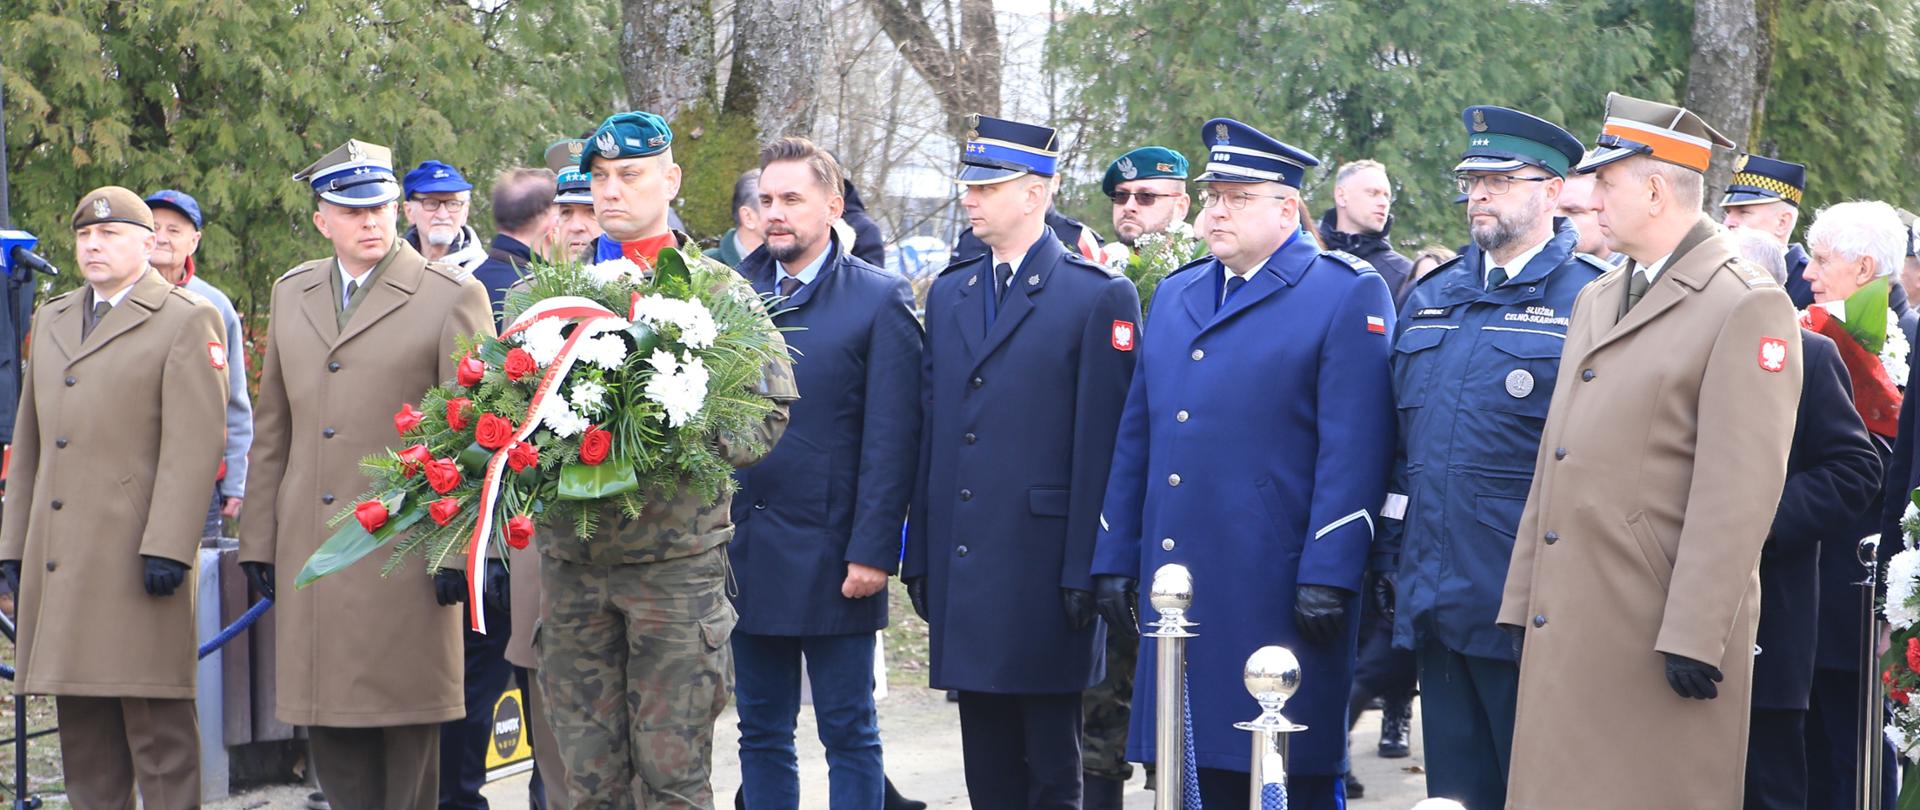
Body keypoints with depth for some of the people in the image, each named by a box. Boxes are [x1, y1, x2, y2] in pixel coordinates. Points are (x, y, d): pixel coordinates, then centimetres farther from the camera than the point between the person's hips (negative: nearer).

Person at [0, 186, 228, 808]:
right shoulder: (52, 319, 20)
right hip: (59, 561, 7)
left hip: (137, 559, -7)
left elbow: (195, 445, -10)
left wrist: (168, 548, -18)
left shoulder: (187, 321, -2)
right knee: (81, 729, 10)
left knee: (156, 721, -5)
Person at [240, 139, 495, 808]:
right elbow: (272, 427, 17)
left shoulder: (452, 295, -2)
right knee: (325, 715, 6)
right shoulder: (291, 294, 14)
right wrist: (258, 540, 12)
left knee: (407, 723, 1)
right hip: (309, 549, 5)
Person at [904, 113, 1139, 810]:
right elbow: (932, 430, 14)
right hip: (962, 567, 6)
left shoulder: (1100, 297, -5)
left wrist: (1084, 571, -13)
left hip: (1043, 564, -6)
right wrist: (920, 557, 10)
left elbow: (1102, 445, -9)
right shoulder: (948, 293, 14)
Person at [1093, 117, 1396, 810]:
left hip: (1278, 591, -6)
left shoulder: (1347, 294, -3)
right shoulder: (1175, 295, 18)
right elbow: (1137, 437, 19)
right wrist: (1115, 560, 13)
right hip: (1176, 586, 6)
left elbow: (1353, 449, -11)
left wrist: (1328, 575, -17)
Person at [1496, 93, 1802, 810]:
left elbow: (1740, 488, -15)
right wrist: (1523, 601, 14)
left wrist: (1694, 637, -19)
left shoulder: (1747, 306, -8)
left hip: (1658, 631, -7)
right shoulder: (1595, 300, 18)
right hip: (1567, 624, 7)